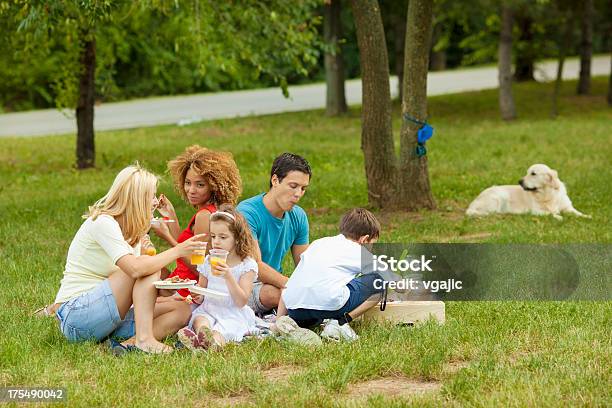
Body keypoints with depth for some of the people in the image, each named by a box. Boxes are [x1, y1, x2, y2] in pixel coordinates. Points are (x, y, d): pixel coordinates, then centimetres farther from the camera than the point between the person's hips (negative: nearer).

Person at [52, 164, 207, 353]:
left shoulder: (132, 231, 14)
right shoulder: (102, 223, -14)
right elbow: (135, 269, -30)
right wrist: (177, 251, -20)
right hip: (75, 315, -9)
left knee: (182, 310, -4)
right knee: (147, 268, -21)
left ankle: (133, 341, -25)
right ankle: (144, 338, -28)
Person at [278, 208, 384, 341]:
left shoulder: (319, 243, 28)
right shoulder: (360, 253, 15)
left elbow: (288, 286, 27)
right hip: (329, 303, -6)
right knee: (380, 281, 11)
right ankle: (341, 322, -1)